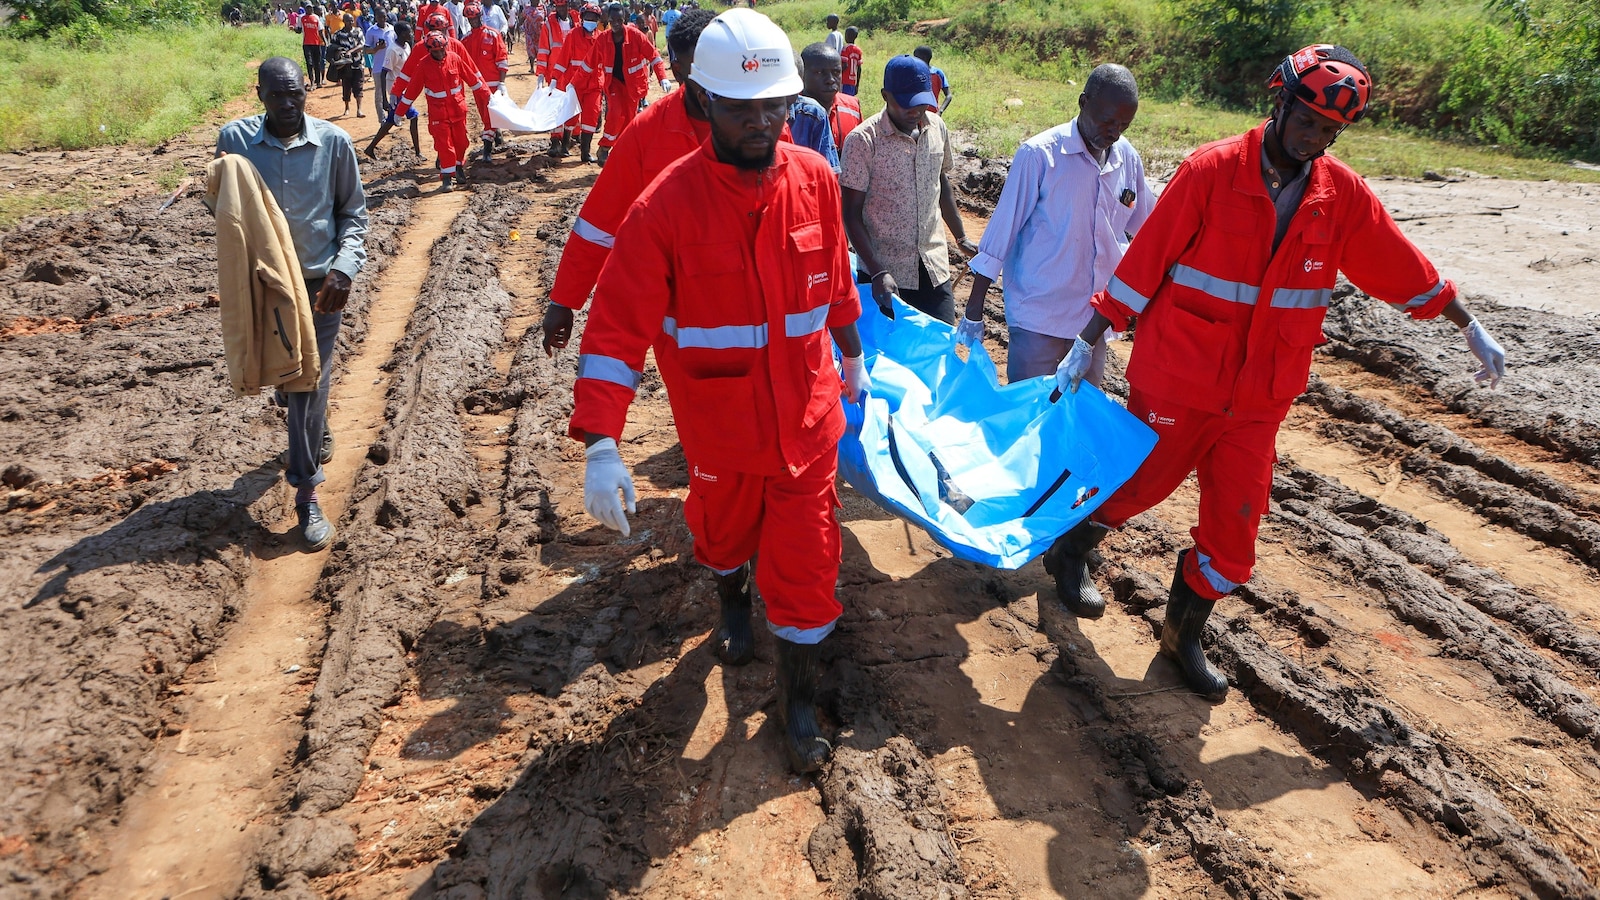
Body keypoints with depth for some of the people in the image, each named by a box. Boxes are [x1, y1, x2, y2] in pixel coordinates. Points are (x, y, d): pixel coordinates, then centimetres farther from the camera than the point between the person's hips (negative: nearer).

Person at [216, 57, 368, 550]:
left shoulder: (333, 141, -7)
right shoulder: (234, 139, -4)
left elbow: (353, 211, 0)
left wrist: (344, 268, -12)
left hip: (319, 280, -2)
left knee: (310, 380, -3)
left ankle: (306, 494, 2)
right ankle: (316, 435, 49)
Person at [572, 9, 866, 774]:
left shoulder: (814, 179, -8)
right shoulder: (667, 204, -19)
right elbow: (619, 327, -23)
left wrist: (851, 356, 21)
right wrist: (601, 445, -31)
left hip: (807, 417, 1)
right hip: (719, 424, -1)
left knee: (806, 560, 5)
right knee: (725, 529, 25)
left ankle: (798, 697, 26)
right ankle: (731, 601, 60)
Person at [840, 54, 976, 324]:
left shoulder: (937, 128, 3)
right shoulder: (863, 140, -13)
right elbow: (851, 214, -12)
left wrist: (961, 238, 19)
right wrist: (877, 272, -20)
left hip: (934, 265, 4)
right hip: (885, 272, -4)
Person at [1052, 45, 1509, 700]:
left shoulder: (1344, 194, 1)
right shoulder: (1211, 171, -12)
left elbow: (1402, 267, 12)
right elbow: (1144, 262, -11)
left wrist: (1471, 330, 21)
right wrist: (1086, 344, -10)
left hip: (1259, 399, 4)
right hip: (1175, 381, -4)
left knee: (1234, 527, 6)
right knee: (1135, 485, 11)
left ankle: (1184, 635, 27)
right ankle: (1071, 549, 42)